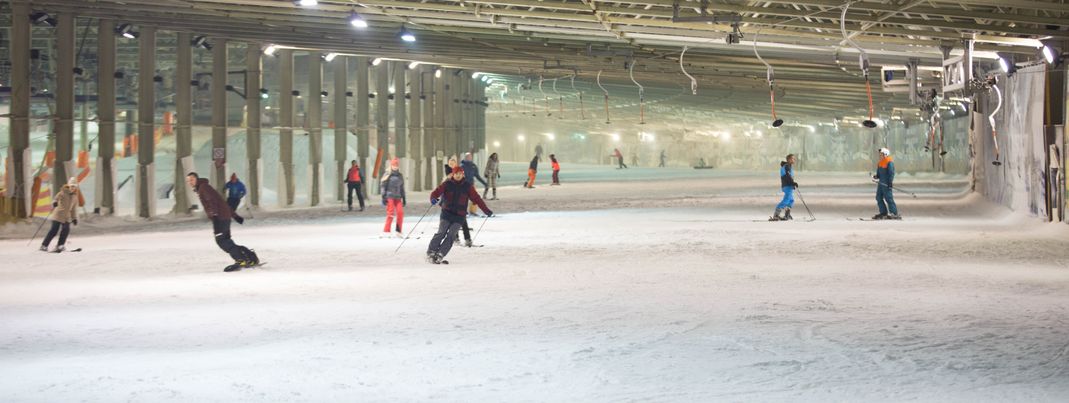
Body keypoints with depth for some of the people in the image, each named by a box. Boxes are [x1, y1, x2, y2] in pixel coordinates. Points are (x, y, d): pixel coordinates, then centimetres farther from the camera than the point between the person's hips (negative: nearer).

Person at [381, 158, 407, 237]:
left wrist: (404, 199, 21)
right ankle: (386, 231, -5)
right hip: (390, 197, -5)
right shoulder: (387, 175, 0)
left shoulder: (400, 176, 17)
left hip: (398, 197, 5)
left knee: (400, 213, -5)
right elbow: (383, 187, -2)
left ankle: (399, 232, 4)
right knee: (390, 213, -12)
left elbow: (402, 188, 23)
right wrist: (383, 198, -9)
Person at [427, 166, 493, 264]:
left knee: (451, 235, -12)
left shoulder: (467, 186, 5)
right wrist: (433, 199, -30)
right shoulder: (447, 184, 2)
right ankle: (431, 253, -8)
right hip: (447, 213, -1)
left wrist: (486, 210, 5)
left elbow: (476, 198, 7)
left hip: (459, 216, 1)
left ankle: (440, 255, -12)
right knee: (441, 233, -13)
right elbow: (436, 192, -7)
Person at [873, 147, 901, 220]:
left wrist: (890, 183, -23)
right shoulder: (881, 162, 15)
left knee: (889, 198, -11)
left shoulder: (890, 162, -13)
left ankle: (895, 214, -9)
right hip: (881, 183, 10)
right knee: (879, 197, 11)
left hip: (887, 184, -10)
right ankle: (883, 212, 20)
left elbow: (891, 173, -18)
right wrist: (876, 176, 2)